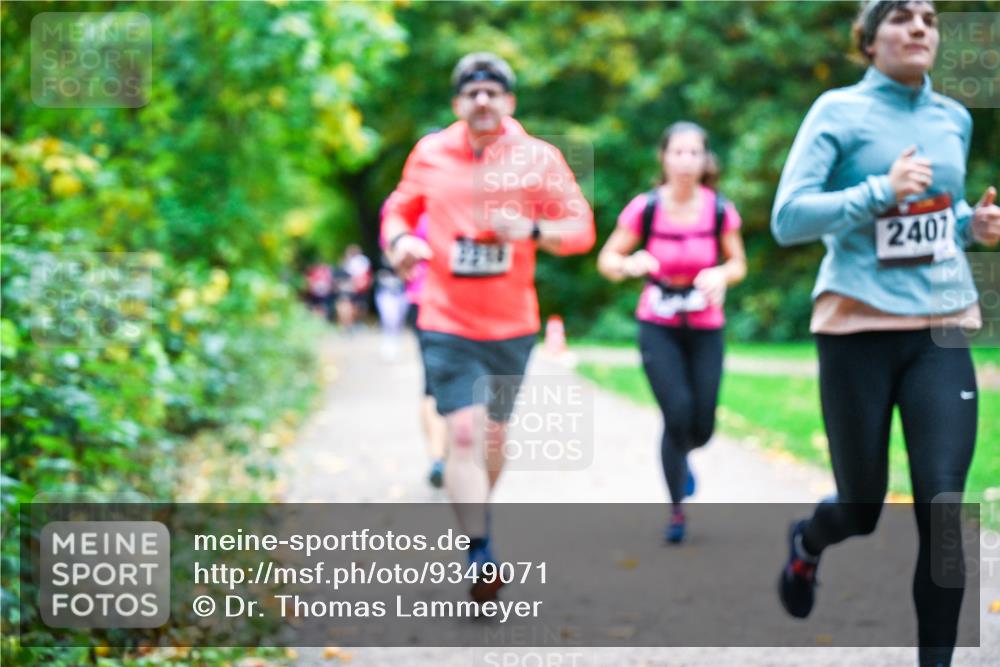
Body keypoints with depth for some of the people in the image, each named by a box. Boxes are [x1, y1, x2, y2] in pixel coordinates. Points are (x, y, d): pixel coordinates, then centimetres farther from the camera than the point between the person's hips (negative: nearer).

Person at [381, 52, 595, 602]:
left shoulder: (538, 158, -1)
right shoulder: (429, 154, 2)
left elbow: (581, 228, -1)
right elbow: (399, 208, 16)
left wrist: (531, 229, -20)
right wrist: (400, 240, -7)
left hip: (512, 327, 2)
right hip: (446, 324, -1)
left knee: (494, 434, 14)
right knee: (464, 432, -14)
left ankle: (473, 513, 39)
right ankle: (479, 555, -15)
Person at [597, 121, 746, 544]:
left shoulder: (720, 211, -7)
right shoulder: (645, 208, -10)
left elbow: (738, 264, 5)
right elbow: (607, 259, -3)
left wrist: (720, 275, -17)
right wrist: (628, 264, -26)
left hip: (705, 329, 2)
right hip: (658, 328, -2)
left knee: (702, 427, 0)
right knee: (678, 412, -15)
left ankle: (681, 455, 40)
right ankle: (677, 508, 4)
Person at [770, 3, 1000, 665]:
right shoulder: (839, 111, -4)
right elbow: (787, 218, -11)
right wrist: (881, 191, -21)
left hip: (942, 326, 3)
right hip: (860, 326, -3)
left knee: (942, 501, -10)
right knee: (862, 510, 7)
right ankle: (806, 543, 44)